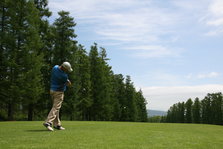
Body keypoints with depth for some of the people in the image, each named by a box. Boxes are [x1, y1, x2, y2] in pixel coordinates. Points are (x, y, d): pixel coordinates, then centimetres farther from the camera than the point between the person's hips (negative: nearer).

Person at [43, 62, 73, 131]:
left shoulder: (55, 67, -1)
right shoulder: (64, 76, -24)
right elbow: (69, 84, -6)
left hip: (52, 90, 9)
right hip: (59, 92, -9)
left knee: (55, 107, 12)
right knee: (56, 108, -10)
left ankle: (57, 124, 16)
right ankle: (48, 122, -21)